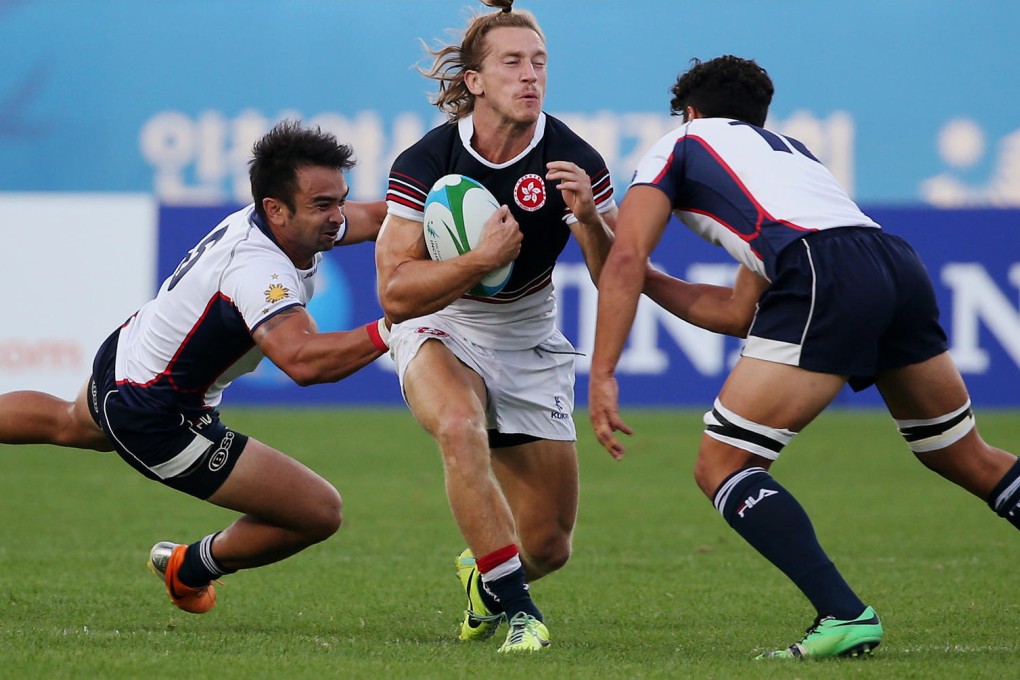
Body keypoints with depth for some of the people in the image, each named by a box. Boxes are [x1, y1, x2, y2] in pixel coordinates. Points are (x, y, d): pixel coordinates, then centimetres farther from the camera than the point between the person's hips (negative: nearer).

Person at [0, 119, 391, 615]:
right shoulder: (258, 268, -38)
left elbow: (375, 217, 7)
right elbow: (302, 360, -53)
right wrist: (389, 331, -57)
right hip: (156, 421, -10)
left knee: (70, 424, 42)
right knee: (320, 513, -7)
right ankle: (191, 568, 19)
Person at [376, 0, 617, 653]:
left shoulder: (576, 162, -15)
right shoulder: (425, 163, -18)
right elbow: (395, 293, -20)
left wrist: (589, 220, -33)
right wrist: (481, 261, -35)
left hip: (530, 343, 2)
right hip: (440, 331, -2)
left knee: (549, 546, 2)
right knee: (461, 426, -39)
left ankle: (482, 574, 40)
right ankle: (514, 608, -32)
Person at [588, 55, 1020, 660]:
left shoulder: (680, 144, 22)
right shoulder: (786, 148, 39)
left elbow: (624, 263, 6)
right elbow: (739, 313, 38)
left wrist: (602, 377, 5)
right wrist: (648, 281, 45)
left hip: (823, 281, -7)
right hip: (900, 264, 7)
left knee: (722, 468, 0)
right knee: (970, 460, 21)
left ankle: (844, 615, -15)